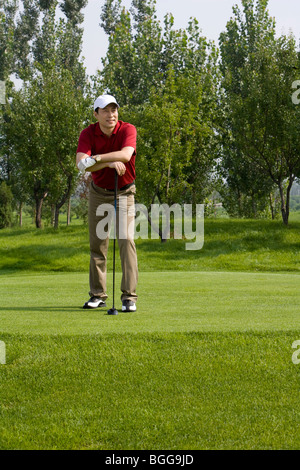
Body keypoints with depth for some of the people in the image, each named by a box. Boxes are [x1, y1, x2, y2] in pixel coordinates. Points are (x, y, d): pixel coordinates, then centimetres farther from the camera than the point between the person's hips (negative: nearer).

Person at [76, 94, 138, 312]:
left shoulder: (128, 130, -16)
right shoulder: (88, 134, -11)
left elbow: (126, 155, -35)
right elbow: (81, 163, -26)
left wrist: (97, 157, -34)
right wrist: (110, 163, -35)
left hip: (124, 192, -2)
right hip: (98, 192, 3)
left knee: (126, 240, -15)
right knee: (97, 243, 5)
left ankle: (129, 296, -16)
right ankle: (98, 295, 15)